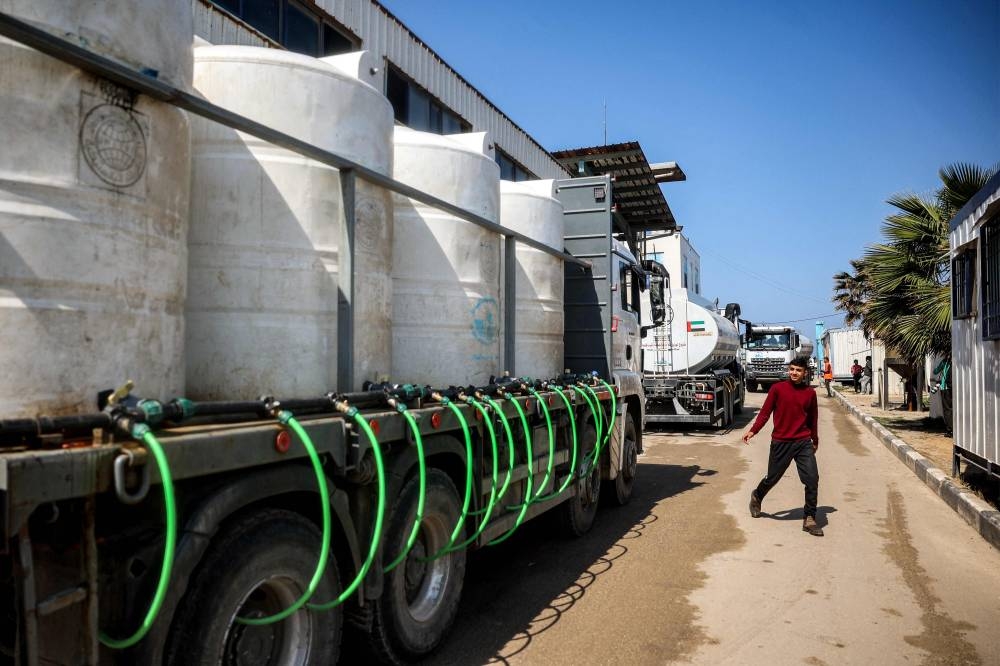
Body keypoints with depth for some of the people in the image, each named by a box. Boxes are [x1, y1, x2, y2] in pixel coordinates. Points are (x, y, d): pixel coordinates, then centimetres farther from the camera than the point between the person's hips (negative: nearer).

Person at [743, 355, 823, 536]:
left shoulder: (810, 393, 3)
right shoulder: (777, 388, -4)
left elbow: (812, 418, 15)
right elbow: (765, 412, -2)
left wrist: (815, 440, 24)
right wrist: (752, 430, -11)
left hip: (804, 442, 2)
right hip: (781, 442, -2)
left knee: (812, 479, -9)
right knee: (772, 478, 10)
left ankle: (809, 519, 3)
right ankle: (756, 497, 41)